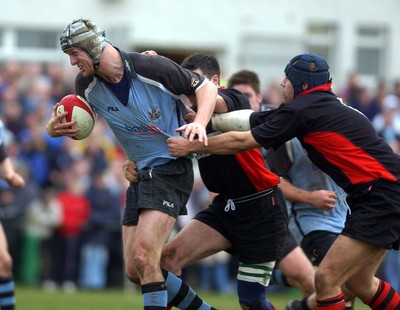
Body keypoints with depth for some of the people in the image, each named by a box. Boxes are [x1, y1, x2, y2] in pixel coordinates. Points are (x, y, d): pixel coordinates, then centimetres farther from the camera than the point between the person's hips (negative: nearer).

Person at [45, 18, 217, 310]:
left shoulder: (152, 68, -19)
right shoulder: (87, 85, -3)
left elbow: (206, 87, -7)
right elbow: (78, 128, 12)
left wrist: (200, 122, -26)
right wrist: (56, 129, -12)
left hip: (170, 168, -7)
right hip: (140, 174, 7)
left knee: (143, 255, -23)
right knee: (135, 271, 4)